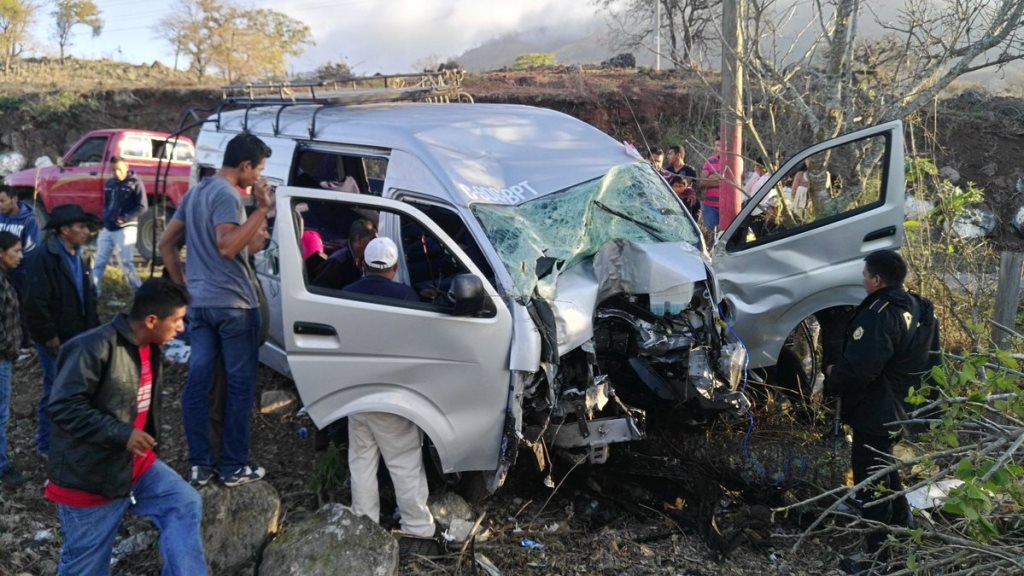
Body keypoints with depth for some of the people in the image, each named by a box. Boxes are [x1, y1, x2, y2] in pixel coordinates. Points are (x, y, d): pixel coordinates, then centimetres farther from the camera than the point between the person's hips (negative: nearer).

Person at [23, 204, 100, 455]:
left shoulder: (76, 256, 12)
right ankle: (48, 445, 13)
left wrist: (93, 330, 11)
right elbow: (36, 302, -20)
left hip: (77, 338, 8)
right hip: (56, 340, -8)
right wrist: (50, 338, -18)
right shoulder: (44, 256, -15)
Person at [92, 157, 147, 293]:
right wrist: (104, 220, 10)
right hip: (107, 229, 7)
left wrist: (124, 218, -19)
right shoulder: (109, 183, 14)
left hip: (125, 229, -7)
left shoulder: (135, 183, -6)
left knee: (126, 263, -6)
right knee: (99, 262, 8)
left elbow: (142, 207, -11)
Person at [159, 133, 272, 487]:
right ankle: (234, 467, 8)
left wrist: (182, 285, 18)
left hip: (198, 303, 8)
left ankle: (199, 465, 14)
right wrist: (262, 209, -26)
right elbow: (227, 246, -27)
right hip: (233, 305, -8)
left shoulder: (195, 193, 15)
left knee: (197, 381, 7)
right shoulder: (227, 195, -14)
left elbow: (166, 243, 18)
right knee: (240, 385, 1)